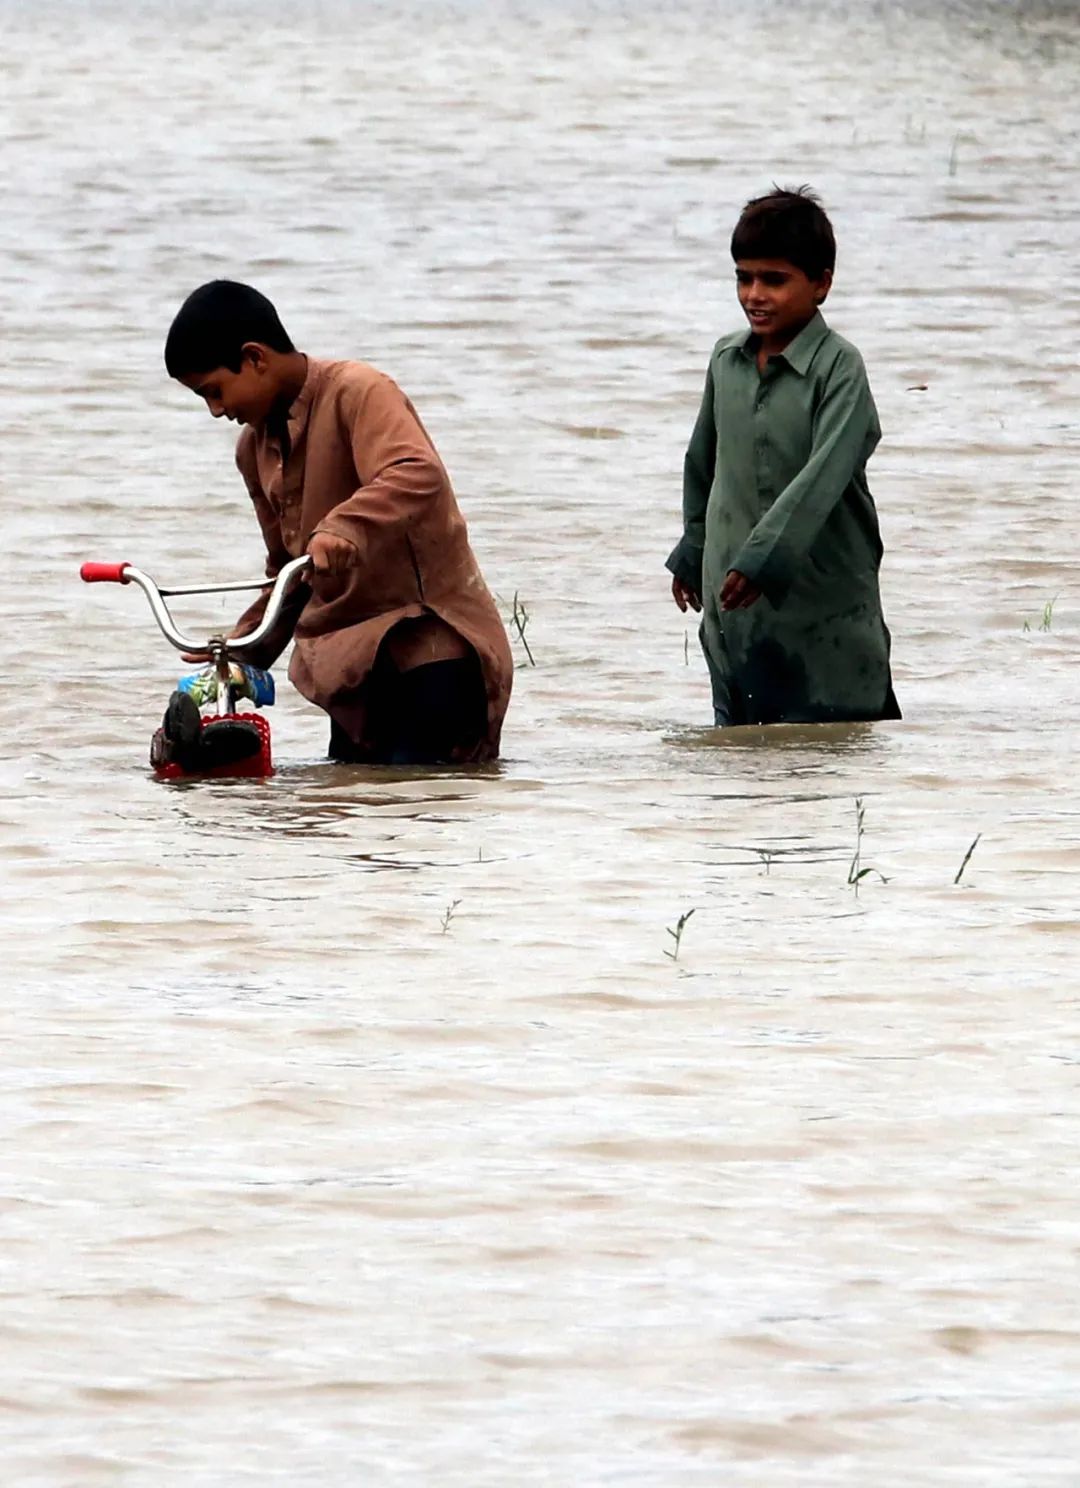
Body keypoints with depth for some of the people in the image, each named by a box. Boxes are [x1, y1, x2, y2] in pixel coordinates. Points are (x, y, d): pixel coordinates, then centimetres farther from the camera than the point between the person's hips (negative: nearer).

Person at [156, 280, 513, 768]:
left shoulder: (357, 391, -13)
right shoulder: (255, 447, 13)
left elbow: (418, 475, -33)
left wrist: (343, 528, -48)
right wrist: (241, 652, 11)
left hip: (430, 636, -8)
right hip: (352, 657, 8)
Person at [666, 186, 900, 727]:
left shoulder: (839, 368, -12)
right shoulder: (726, 359, 7)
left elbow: (825, 476, -23)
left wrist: (763, 556, -31)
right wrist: (691, 553, 27)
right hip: (734, 601, 6)